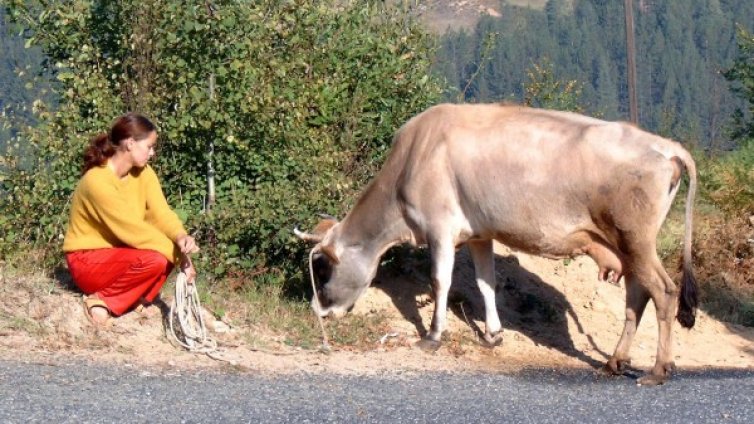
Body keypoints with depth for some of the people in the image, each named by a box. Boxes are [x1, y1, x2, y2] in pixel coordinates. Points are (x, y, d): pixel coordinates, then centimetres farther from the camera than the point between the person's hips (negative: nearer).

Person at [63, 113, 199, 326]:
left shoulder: (143, 173, -2)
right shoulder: (97, 181, -26)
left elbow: (161, 213, -13)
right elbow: (132, 230, -28)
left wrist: (180, 238, -34)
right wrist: (177, 254, -27)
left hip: (120, 252, 8)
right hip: (89, 260, -8)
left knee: (175, 248, -14)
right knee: (154, 260, -31)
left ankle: (137, 298, -5)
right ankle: (101, 299, -14)